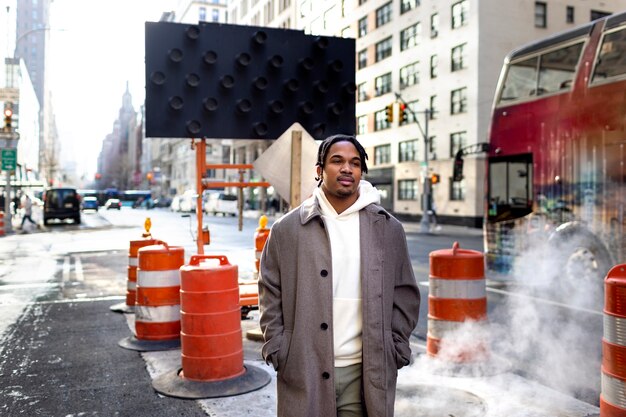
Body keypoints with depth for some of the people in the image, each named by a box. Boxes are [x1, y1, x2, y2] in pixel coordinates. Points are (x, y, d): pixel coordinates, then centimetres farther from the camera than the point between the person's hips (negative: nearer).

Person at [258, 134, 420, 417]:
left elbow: (405, 296, 9)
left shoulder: (388, 229, 5)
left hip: (366, 373, 1)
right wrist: (278, 352, -2)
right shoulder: (286, 229, 1)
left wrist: (395, 351, 4)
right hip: (303, 372, -1)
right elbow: (271, 295, 4)